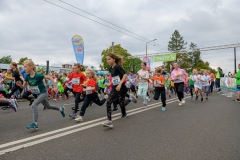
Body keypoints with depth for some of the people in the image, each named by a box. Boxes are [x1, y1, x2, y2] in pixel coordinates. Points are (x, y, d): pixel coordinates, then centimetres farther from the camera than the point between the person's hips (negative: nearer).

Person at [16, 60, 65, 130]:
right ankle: (61, 109, 46)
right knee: (48, 106, 22)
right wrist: (20, 85, -25)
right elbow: (23, 86, -2)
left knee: (34, 105, -24)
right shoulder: (27, 76, -6)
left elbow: (50, 77, -18)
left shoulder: (37, 75, -24)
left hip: (43, 93, -8)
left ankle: (35, 124, -20)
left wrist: (55, 87, -20)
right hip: (38, 94, 8)